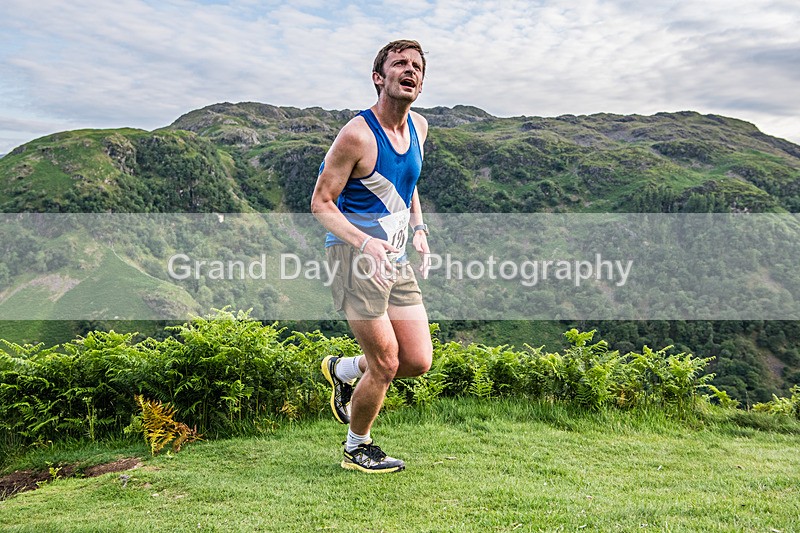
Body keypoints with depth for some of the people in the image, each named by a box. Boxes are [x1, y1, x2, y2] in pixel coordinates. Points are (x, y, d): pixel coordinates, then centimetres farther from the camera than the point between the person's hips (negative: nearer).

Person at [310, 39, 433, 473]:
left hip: (395, 258, 7)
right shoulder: (357, 134, -16)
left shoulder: (418, 127, 7)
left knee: (418, 361, 5)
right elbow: (320, 204, -13)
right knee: (386, 365, -2)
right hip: (355, 256, -7)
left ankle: (343, 370, 32)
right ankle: (357, 449, 25)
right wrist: (365, 243, -28)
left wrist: (418, 229, 7)